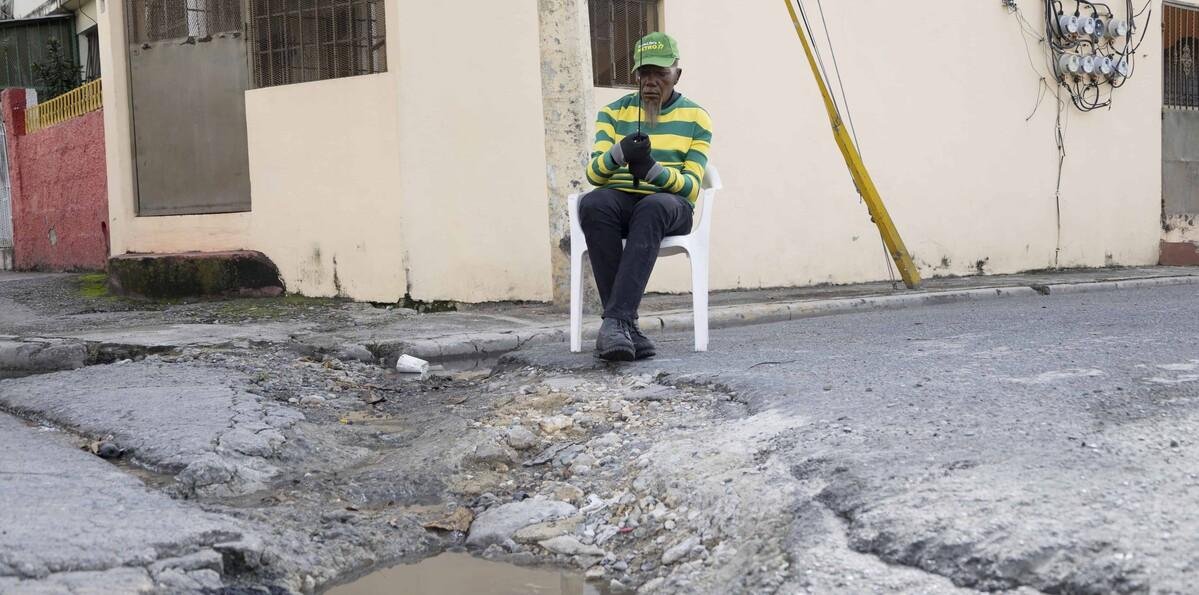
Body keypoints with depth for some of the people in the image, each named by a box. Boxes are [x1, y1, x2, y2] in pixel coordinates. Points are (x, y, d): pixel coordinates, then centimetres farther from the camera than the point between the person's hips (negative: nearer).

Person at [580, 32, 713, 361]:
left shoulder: (696, 118, 5)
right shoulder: (613, 112, 10)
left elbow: (692, 187, -4)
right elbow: (593, 175, 0)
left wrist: (653, 169, -24)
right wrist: (619, 153, -23)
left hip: (670, 204, -1)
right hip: (620, 200, 2)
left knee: (652, 208, -40)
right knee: (592, 203, -36)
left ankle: (615, 321, -47)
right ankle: (627, 326, -40)